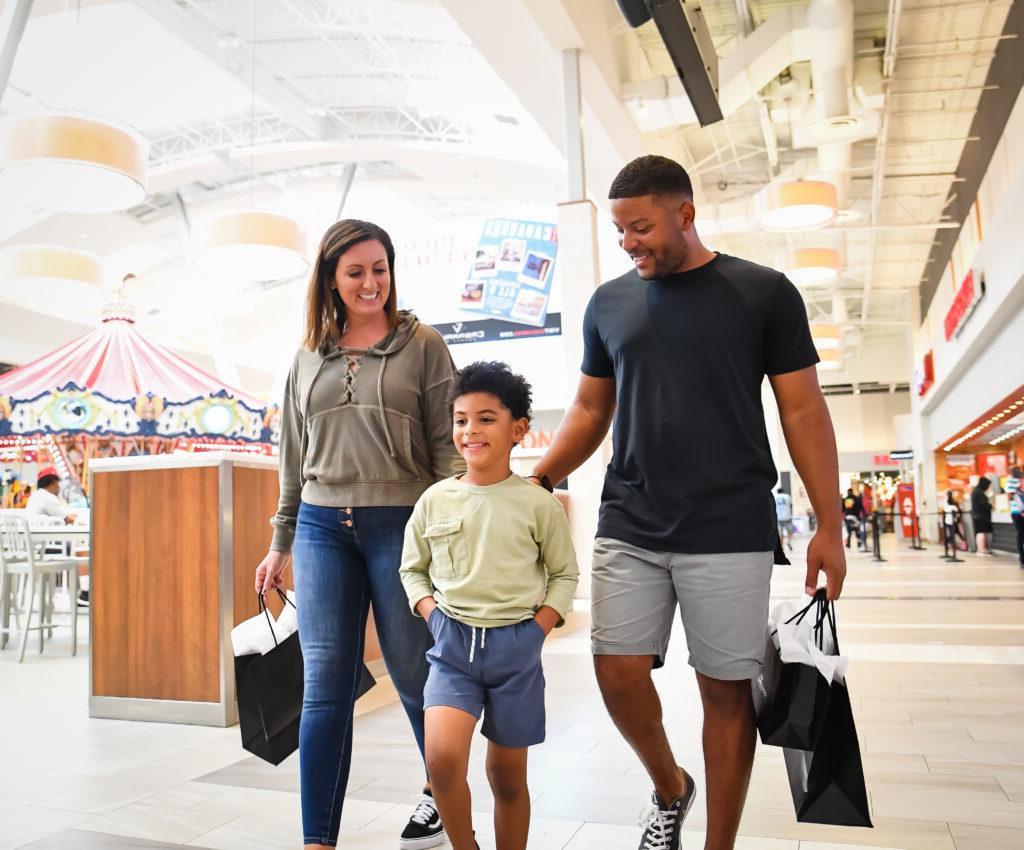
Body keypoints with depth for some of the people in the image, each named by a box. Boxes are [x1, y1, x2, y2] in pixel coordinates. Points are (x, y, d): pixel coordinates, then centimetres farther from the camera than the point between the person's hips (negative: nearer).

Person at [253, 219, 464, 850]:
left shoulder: (423, 345, 2)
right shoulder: (309, 357, 13)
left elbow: (448, 446, -2)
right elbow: (294, 459, 17)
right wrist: (280, 544, 17)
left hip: (402, 524, -3)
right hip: (323, 528, 3)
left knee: (414, 674, 9)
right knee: (326, 686, 2)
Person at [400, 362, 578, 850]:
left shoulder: (537, 504, -3)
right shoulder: (435, 499, 2)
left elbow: (564, 574, 7)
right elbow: (412, 568, 13)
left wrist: (540, 626, -6)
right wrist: (431, 613, -2)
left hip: (516, 645, -1)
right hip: (452, 644, 1)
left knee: (508, 774, 10)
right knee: (442, 756, -18)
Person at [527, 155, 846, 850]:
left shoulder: (764, 292, 0)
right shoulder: (609, 303, 9)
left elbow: (803, 410, 1)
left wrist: (829, 525, -3)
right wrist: (536, 481, 2)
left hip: (730, 533, -2)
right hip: (629, 528, 3)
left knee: (726, 688, 4)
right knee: (618, 670, -2)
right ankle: (669, 787, 28)